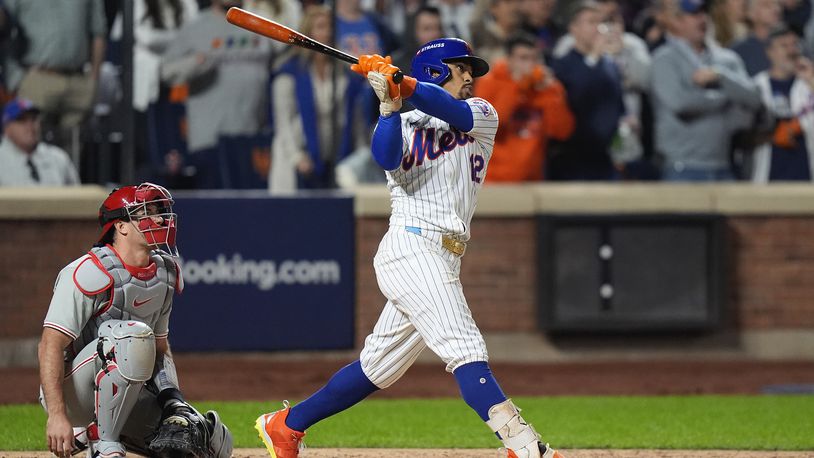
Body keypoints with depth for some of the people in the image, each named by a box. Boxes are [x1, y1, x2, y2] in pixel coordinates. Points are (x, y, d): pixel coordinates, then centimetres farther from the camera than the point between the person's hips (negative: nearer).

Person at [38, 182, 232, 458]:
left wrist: (174, 403, 0)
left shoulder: (165, 273, 8)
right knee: (135, 335, -35)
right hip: (72, 389, -8)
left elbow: (160, 347, 17)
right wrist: (57, 415, -33)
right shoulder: (92, 272, -19)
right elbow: (51, 344, -24)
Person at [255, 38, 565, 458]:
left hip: (443, 262, 6)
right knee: (464, 348, -17)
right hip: (412, 246, -6)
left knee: (379, 366, 13)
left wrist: (403, 85, -18)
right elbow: (387, 159, -15)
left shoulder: (482, 116, 16)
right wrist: (388, 104, -25)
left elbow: (452, 111, -7)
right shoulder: (402, 125, 8)